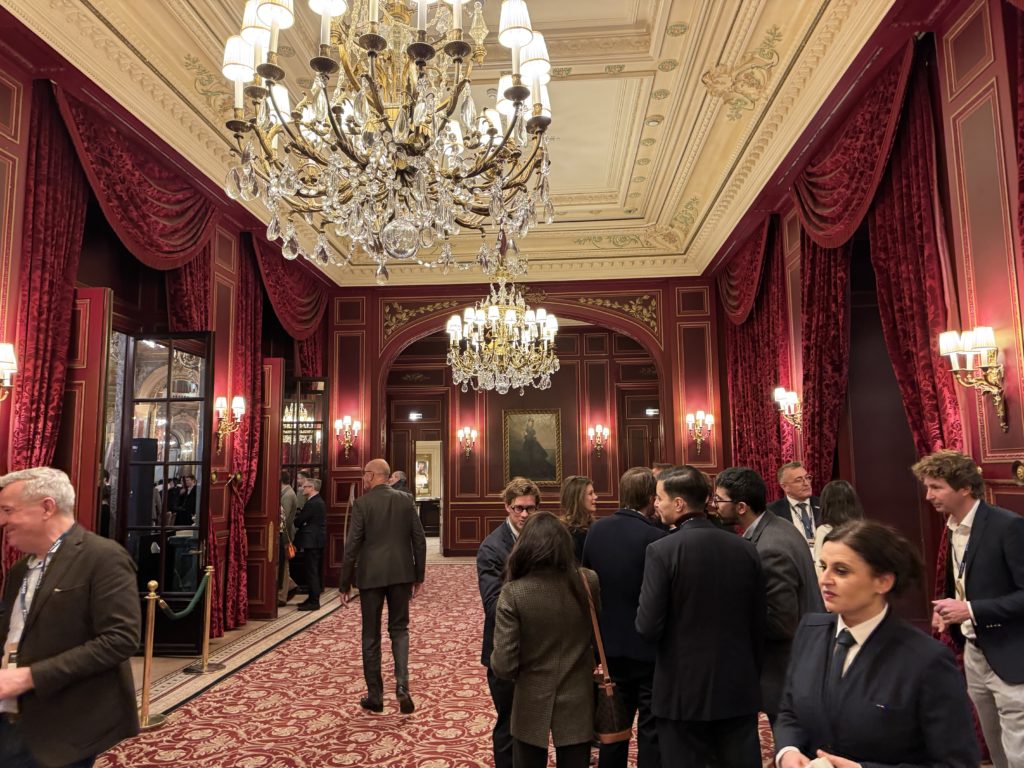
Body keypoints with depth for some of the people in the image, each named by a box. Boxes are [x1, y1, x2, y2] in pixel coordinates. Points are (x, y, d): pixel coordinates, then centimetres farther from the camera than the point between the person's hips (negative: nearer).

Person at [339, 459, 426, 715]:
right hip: (401, 574, 3)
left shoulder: (362, 503, -9)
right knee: (399, 628, 15)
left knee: (371, 635, 10)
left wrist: (345, 583, -1)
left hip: (371, 576, -2)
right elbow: (419, 539, 2)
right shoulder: (406, 499, 1)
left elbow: (353, 545, -10)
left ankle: (375, 696, 18)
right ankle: (402, 684, -3)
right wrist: (419, 576, 11)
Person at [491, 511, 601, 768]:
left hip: (532, 704, -1)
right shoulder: (589, 582, -14)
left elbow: (503, 666, -20)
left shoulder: (513, 593, -22)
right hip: (577, 701, 2)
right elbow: (599, 636, 3)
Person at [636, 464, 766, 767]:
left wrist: (644, 618, 6)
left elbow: (649, 629, -16)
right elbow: (758, 625, 6)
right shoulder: (746, 548, -1)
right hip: (740, 689, 5)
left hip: (683, 692, -4)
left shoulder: (662, 550, -15)